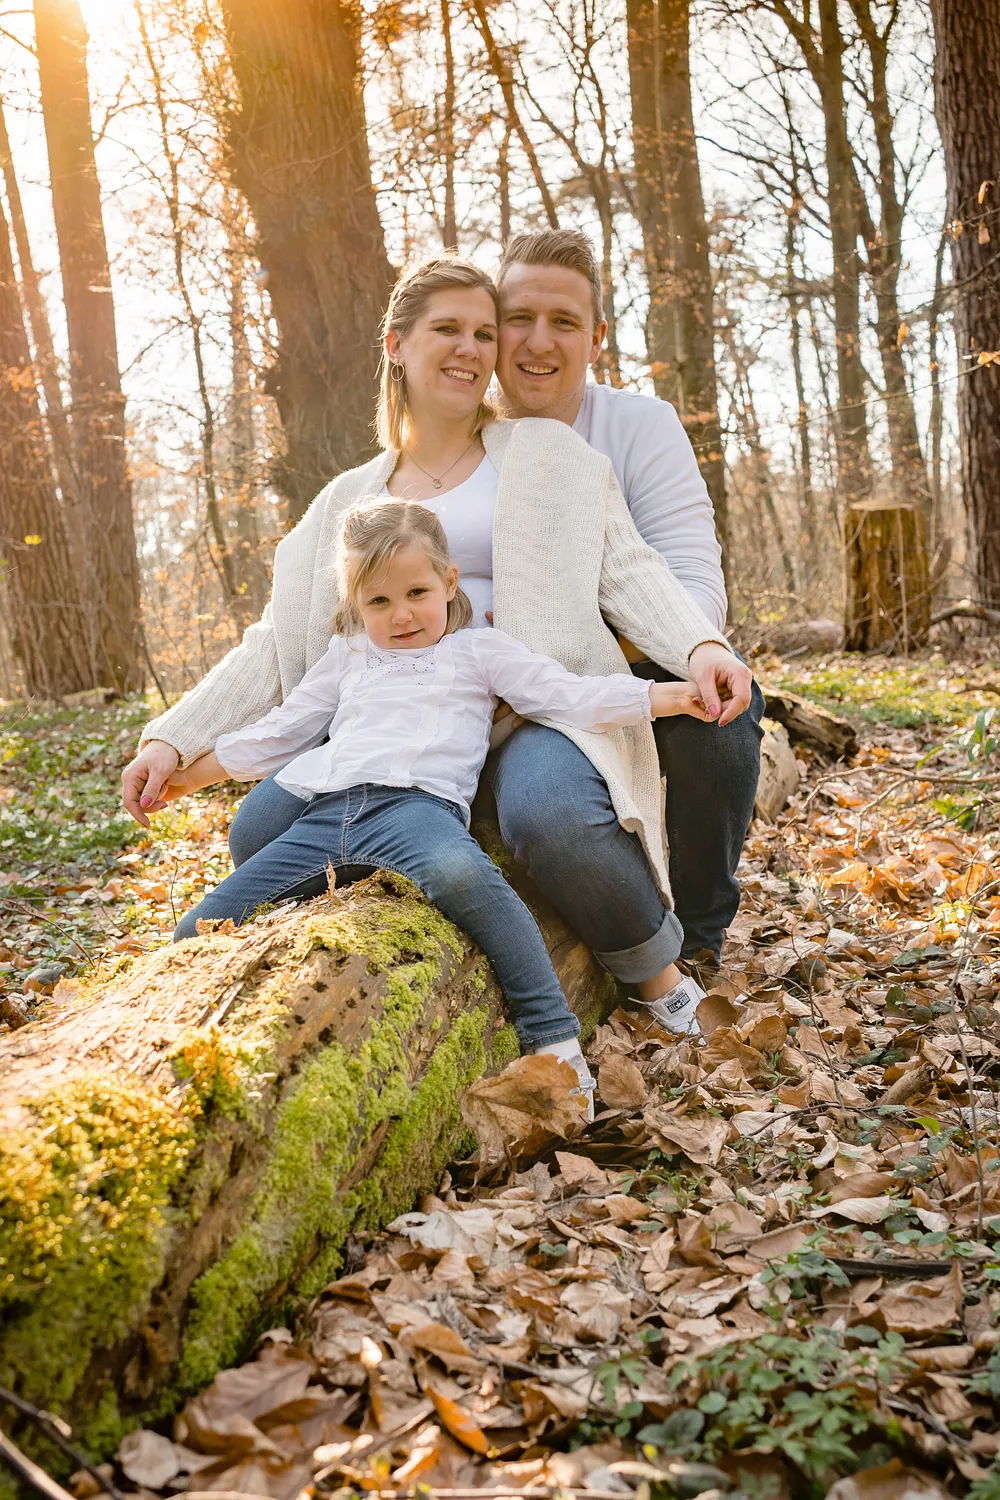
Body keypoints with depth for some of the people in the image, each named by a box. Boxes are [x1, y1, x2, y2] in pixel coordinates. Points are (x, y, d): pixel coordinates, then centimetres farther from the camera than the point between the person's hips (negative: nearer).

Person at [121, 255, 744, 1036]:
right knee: (262, 831, -20)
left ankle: (660, 979, -7)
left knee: (560, 822, -37)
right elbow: (278, 644, 14)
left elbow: (628, 570, 0)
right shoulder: (348, 501, 17)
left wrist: (701, 646, -21)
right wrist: (174, 739, 2)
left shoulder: (546, 454, 10)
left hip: (535, 704, -3)